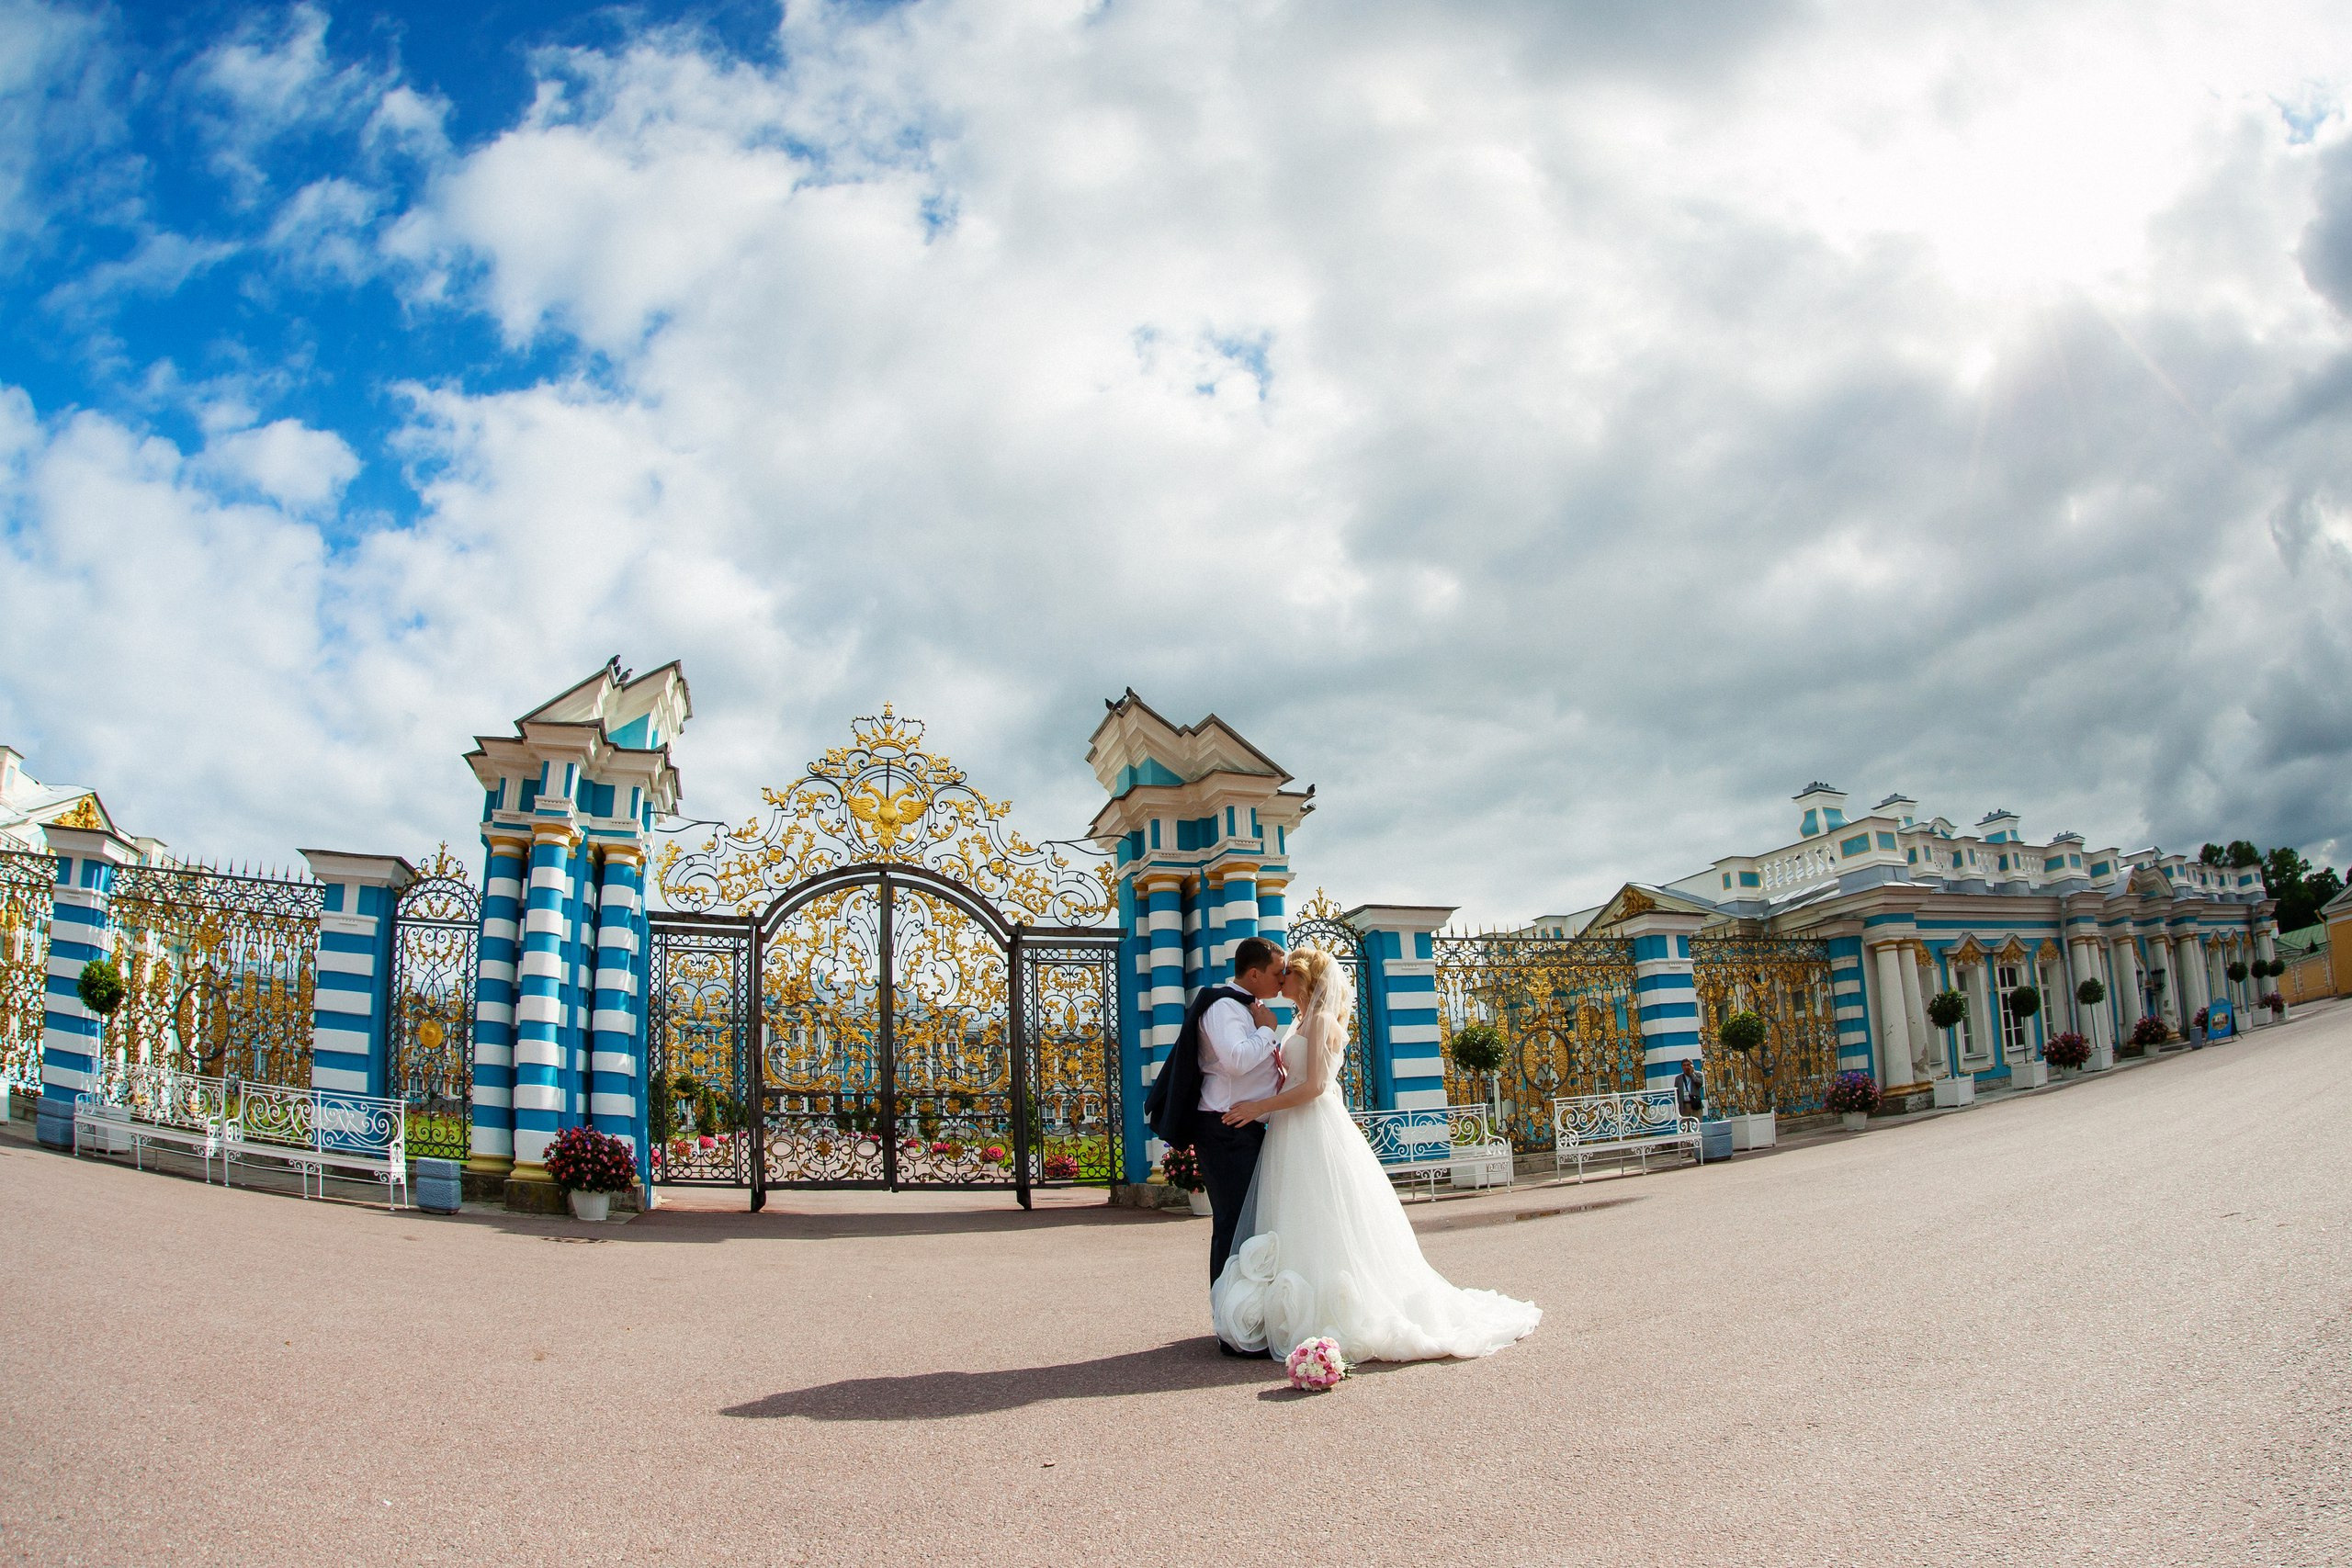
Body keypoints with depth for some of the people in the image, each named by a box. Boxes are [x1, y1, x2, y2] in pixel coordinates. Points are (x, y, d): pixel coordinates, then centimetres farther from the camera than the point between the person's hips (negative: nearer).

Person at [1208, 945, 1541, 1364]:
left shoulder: (1321, 1019, -10)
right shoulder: (1303, 1023, 18)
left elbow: (1314, 1085, -19)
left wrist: (1258, 1107, -18)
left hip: (1318, 1136, -9)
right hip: (1296, 1140, 9)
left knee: (1326, 1232, -6)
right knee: (1305, 1234, 8)